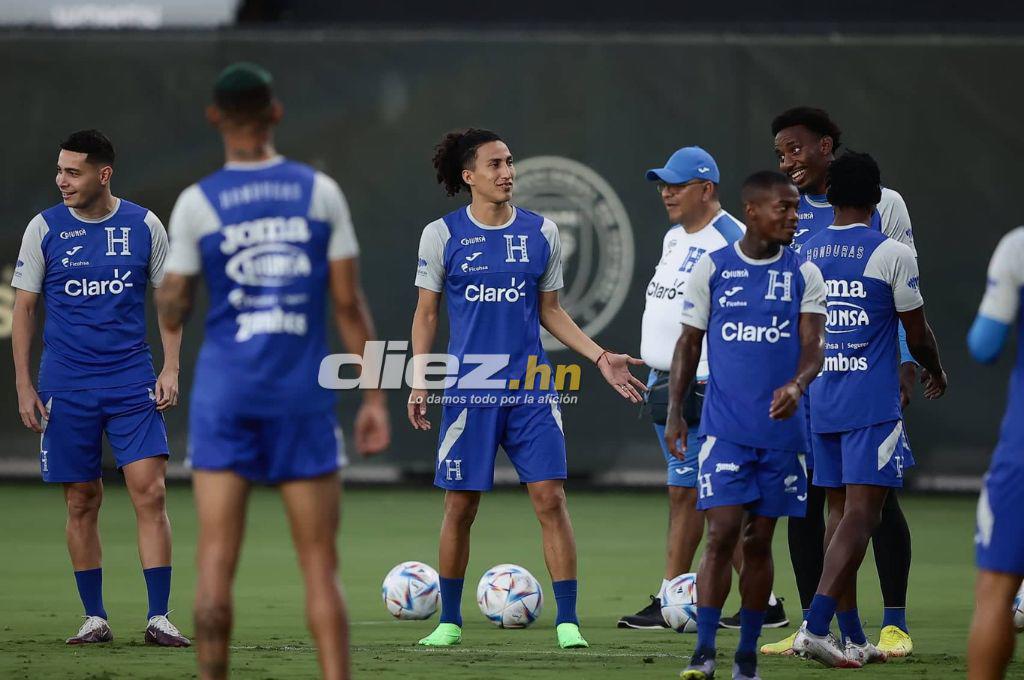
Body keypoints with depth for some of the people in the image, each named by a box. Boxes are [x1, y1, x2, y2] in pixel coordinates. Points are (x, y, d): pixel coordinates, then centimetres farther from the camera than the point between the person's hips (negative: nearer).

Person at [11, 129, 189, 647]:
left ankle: (158, 618, -7)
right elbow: (23, 308, 6)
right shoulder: (44, 229, 1)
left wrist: (170, 368, -2)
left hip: (133, 383, 0)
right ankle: (94, 618, 13)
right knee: (82, 501, 3)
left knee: (150, 492, -10)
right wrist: (24, 385, 0)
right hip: (67, 386, 0)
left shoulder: (144, 226, 2)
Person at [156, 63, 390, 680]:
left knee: (217, 560, 1)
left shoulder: (196, 203, -2)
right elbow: (350, 304, 0)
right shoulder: (321, 192, 1)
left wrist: (165, 292, 27)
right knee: (321, 567, 3)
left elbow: (174, 310, 3)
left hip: (225, 393, 0)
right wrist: (374, 398, 5)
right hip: (304, 395, 1)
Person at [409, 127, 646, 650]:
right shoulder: (442, 235, 1)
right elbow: (426, 313, 7)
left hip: (530, 390, 1)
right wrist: (419, 381, -1)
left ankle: (567, 621, -4)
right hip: (468, 389, -1)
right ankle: (450, 621, 19)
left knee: (550, 499, -8)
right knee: (460, 506, 4)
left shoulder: (541, 233, 6)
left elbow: (549, 311, 13)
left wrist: (600, 357, 4)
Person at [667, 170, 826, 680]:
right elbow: (688, 342, 7)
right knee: (722, 536, -11)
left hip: (782, 429, 2)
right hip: (725, 428, -2)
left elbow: (813, 345, -4)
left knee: (759, 543, 7)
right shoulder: (711, 269, 1)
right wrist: (673, 411, -1)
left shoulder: (804, 275, 4)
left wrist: (796, 386, -25)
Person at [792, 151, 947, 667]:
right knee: (860, 513, -8)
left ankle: (852, 638, 14)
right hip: (873, 403, -5)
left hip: (819, 403, 5)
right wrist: (935, 372, 19)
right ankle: (816, 625, -23)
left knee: (839, 510, 13)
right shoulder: (892, 255, -8)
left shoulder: (803, 255, 6)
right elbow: (918, 335, -2)